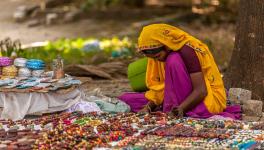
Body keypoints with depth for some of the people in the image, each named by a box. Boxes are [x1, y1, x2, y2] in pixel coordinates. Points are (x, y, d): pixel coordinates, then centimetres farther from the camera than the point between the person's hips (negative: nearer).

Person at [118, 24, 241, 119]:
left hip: (207, 98, -8)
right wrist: (148, 107, -17)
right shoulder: (160, 52, -1)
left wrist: (180, 109, -40)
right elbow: (159, 87, 1)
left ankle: (171, 112, -26)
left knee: (174, 61, -30)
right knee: (126, 99, -5)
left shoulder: (187, 51, -23)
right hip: (182, 98, 8)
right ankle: (172, 112, -16)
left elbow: (201, 91, -26)